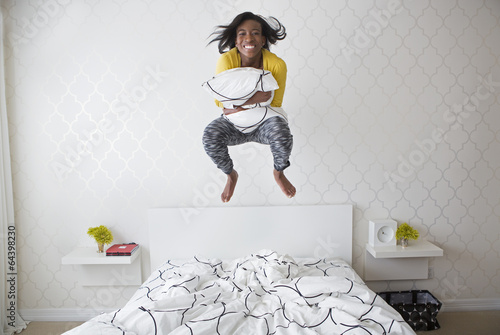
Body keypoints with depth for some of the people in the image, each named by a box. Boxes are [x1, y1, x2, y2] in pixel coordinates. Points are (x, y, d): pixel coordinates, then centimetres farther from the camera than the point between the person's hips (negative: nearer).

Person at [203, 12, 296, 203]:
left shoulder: (276, 64, -17)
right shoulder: (226, 60, -17)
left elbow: (274, 105, -12)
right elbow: (223, 105, -14)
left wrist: (238, 106, -24)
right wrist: (252, 99, -32)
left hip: (264, 123, -1)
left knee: (282, 133, -34)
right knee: (210, 135, -28)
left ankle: (279, 172, 3)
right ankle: (231, 174, 6)